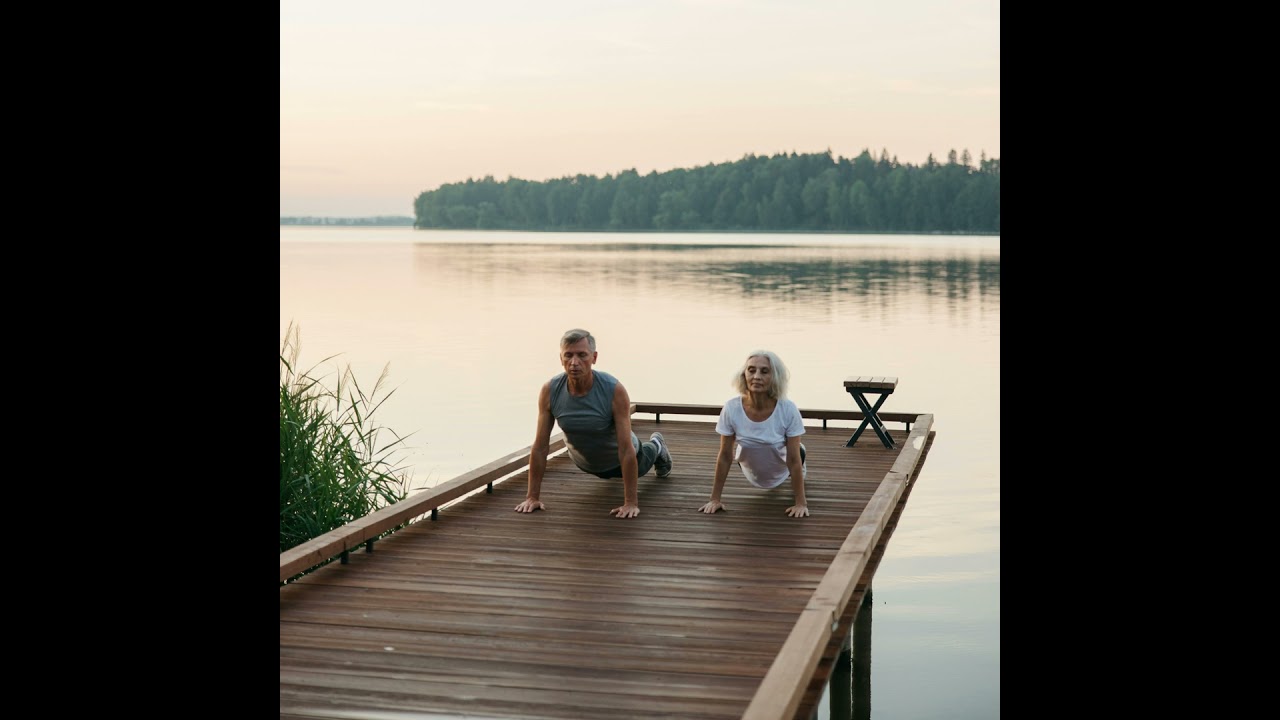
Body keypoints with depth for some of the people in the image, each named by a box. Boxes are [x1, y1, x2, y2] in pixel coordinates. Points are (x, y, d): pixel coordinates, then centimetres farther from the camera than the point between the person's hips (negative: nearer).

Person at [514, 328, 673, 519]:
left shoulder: (615, 391, -40)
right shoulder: (549, 391, -32)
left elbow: (626, 449, -39)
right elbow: (540, 447, -26)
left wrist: (631, 502, -40)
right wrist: (532, 496, -27)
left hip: (618, 457, -2)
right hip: (584, 462, 2)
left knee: (639, 467, 33)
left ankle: (656, 447, 65)